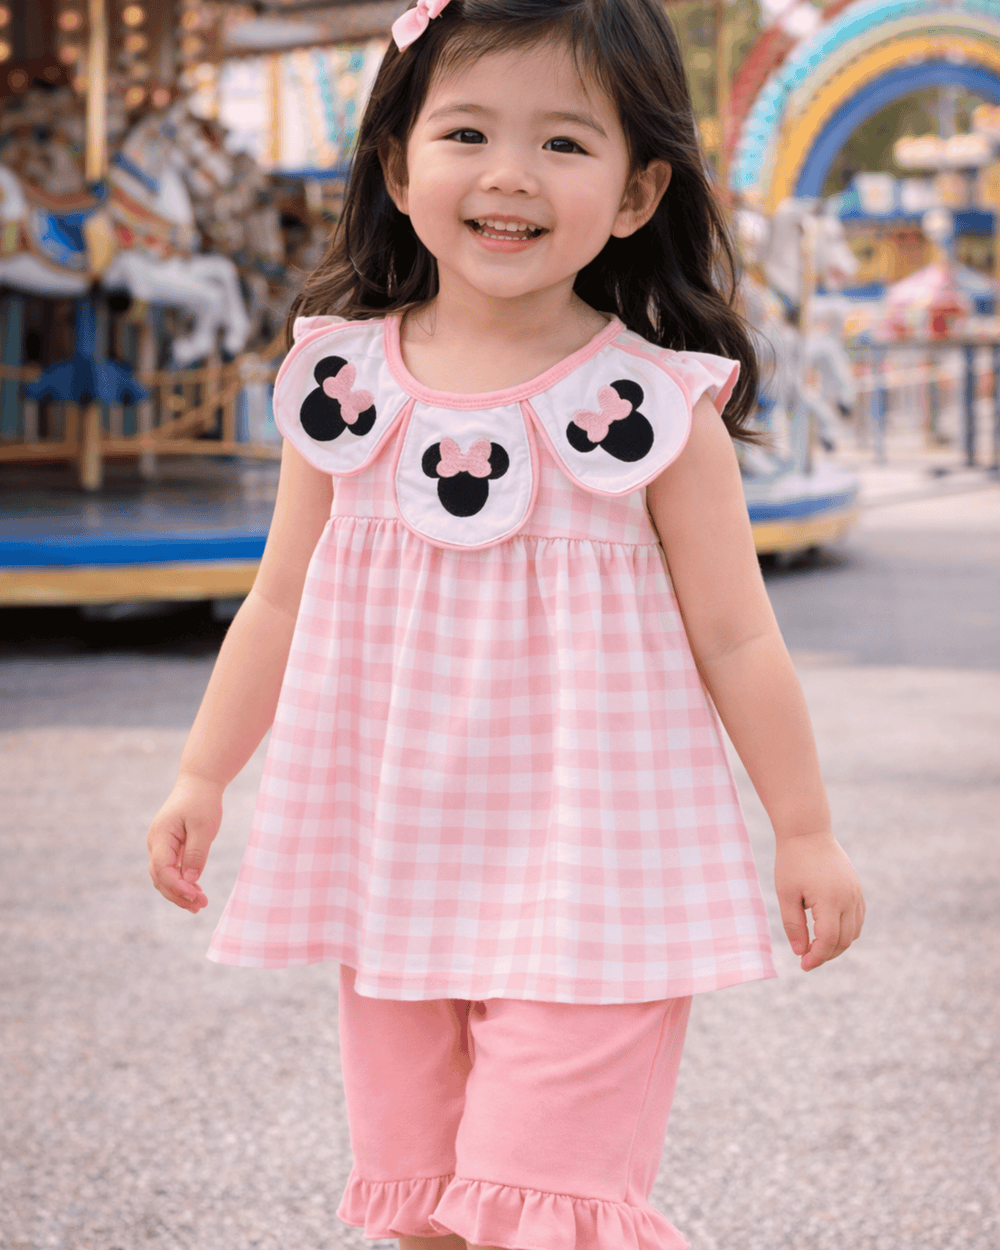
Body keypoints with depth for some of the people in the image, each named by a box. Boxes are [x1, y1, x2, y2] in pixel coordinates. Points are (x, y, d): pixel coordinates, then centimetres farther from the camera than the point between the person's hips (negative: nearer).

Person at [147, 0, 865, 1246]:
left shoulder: (661, 408, -9)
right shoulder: (344, 384, 1)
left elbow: (734, 637, -1)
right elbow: (280, 603, 12)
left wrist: (805, 833, 2)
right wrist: (202, 778, 13)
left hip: (586, 873, -4)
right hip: (395, 856, 4)